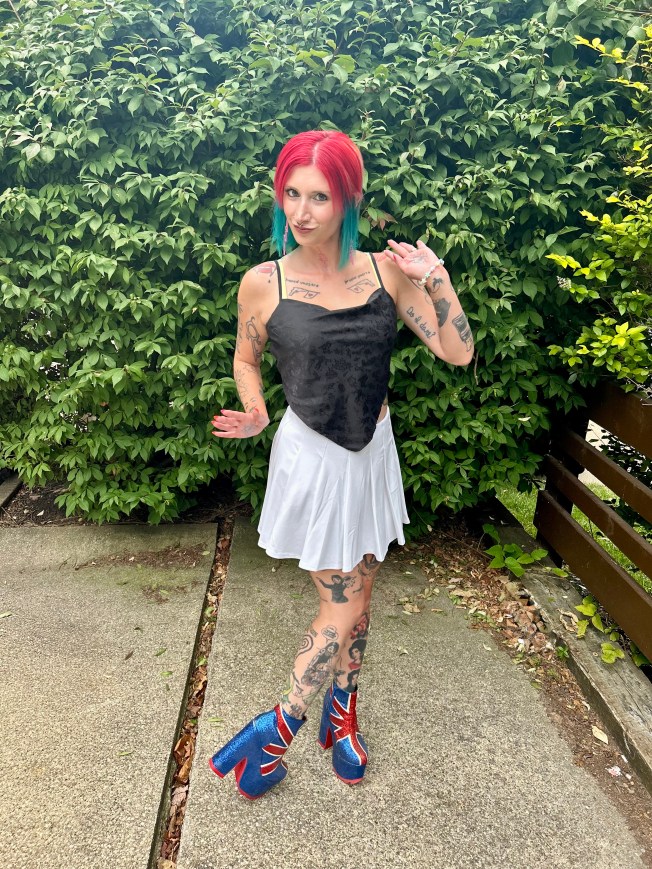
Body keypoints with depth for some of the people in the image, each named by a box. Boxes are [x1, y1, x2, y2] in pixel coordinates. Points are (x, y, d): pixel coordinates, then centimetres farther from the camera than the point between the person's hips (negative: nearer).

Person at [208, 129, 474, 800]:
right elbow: (246, 358, 6)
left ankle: (340, 717, 40)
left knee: (358, 599, 16)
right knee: (341, 608, 3)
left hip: (374, 453, 4)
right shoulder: (263, 284, -9)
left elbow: (457, 352, -5)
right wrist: (255, 414, -12)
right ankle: (280, 728, 28)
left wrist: (437, 279, -16)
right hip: (311, 459, -3)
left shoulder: (386, 270, -3)